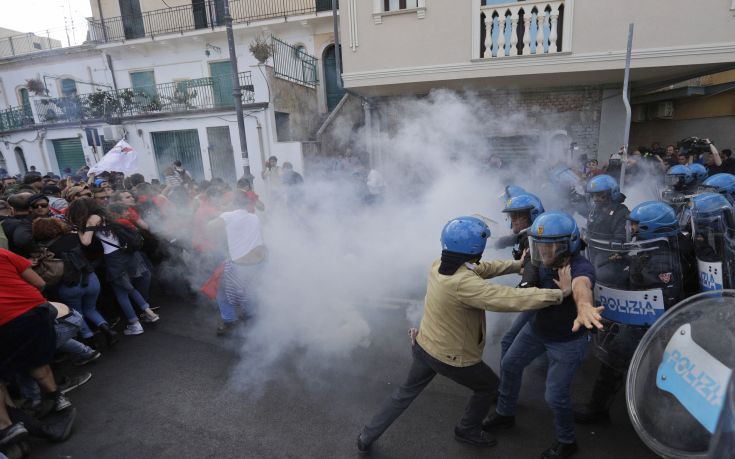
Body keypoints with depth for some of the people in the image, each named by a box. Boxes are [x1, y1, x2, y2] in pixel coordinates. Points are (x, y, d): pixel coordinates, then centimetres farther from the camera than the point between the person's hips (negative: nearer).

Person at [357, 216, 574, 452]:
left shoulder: (438, 265, -10)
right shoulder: (463, 284, -35)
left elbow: (481, 268, 4)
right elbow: (513, 299, -36)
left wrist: (517, 264, 7)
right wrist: (561, 292, -25)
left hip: (423, 346, 7)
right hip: (452, 358, -6)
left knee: (406, 392, 26)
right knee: (488, 386, 25)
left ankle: (367, 436, 37)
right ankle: (467, 430, 46)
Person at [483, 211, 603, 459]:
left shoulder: (581, 267, -34)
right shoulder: (542, 262, -16)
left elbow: (581, 285, -58)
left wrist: (584, 305, -77)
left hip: (567, 340, -6)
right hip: (536, 328, 6)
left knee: (556, 396, 3)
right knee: (509, 365, 17)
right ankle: (505, 414, 44)